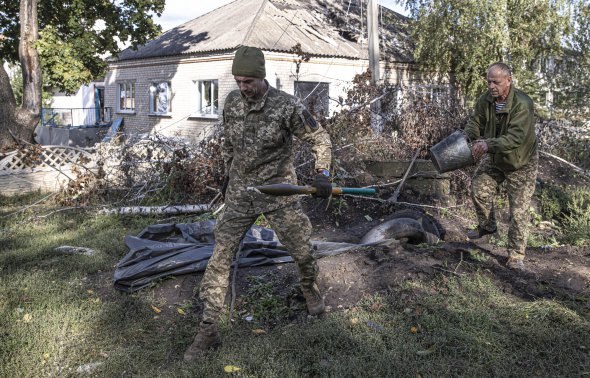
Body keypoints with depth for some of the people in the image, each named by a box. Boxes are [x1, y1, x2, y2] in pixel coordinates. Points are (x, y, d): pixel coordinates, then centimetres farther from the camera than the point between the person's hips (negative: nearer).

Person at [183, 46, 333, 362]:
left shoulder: (286, 106, -16)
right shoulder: (232, 101, -2)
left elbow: (319, 139, -7)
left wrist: (322, 174, -20)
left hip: (278, 191, -3)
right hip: (239, 193, 3)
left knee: (301, 250, 9)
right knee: (220, 257, -2)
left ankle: (309, 289, 46)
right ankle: (208, 330, 6)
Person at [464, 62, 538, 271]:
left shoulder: (523, 104, -29)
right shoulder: (486, 100, -10)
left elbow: (516, 137, -37)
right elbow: (475, 122, -3)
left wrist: (489, 144, -49)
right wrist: (467, 138, -25)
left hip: (521, 162, -5)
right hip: (493, 159, 6)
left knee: (519, 210, -2)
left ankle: (516, 256, 8)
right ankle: (487, 226, 32)